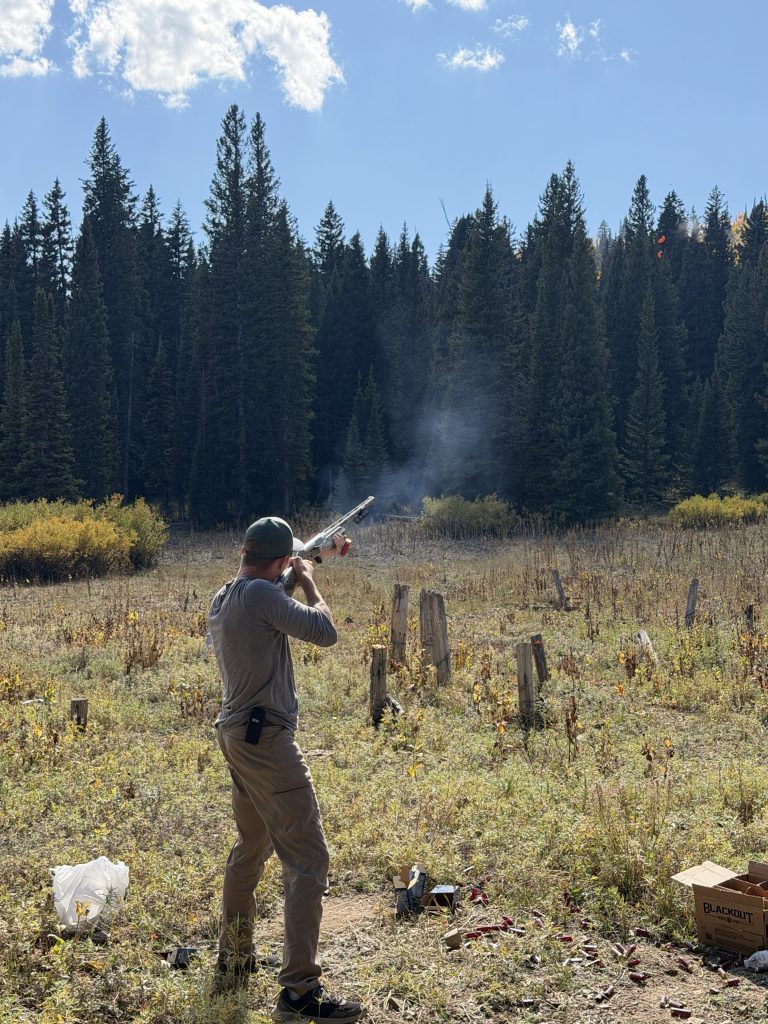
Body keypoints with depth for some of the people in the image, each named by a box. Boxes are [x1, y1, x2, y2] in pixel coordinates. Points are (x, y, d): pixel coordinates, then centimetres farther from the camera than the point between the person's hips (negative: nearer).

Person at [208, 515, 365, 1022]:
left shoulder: (222, 597, 11)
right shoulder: (261, 594, -18)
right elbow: (325, 632, -19)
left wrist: (318, 558, 27)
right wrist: (307, 579, -5)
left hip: (235, 734, 10)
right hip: (267, 740, -10)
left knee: (250, 850, 24)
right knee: (308, 861, -6)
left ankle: (233, 962, 35)